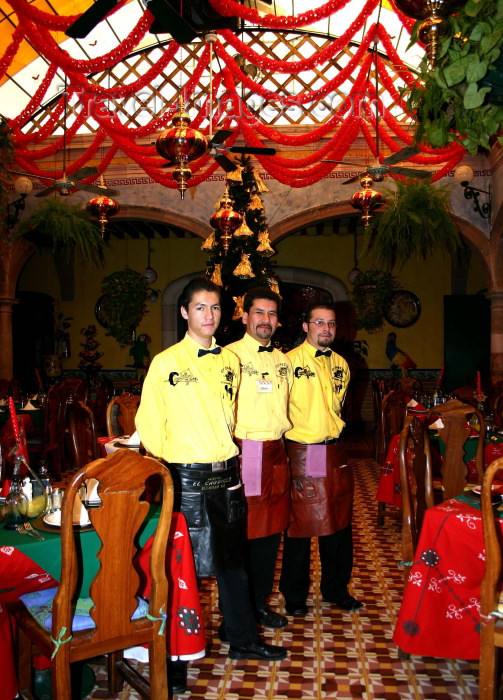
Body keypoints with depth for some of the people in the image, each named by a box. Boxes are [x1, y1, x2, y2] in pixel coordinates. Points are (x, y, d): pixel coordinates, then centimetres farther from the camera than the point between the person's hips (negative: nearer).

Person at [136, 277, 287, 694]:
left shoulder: (230, 361, 7)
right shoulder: (165, 363, -8)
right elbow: (149, 426, -5)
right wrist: (162, 472, -4)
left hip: (227, 475, 5)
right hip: (186, 477, -5)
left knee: (232, 560, 17)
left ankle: (243, 639, 34)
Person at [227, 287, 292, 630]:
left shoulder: (283, 360, 14)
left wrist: (282, 431, 16)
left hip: (276, 453, 6)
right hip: (242, 451, -6)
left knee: (271, 529, 12)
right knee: (240, 531, 0)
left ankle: (260, 602, 28)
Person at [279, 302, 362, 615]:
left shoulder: (341, 364, 10)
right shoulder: (289, 361, -9)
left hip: (336, 452, 6)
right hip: (301, 452, -5)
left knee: (339, 522, 13)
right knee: (300, 524, 5)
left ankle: (336, 589, 30)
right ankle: (295, 595, 21)